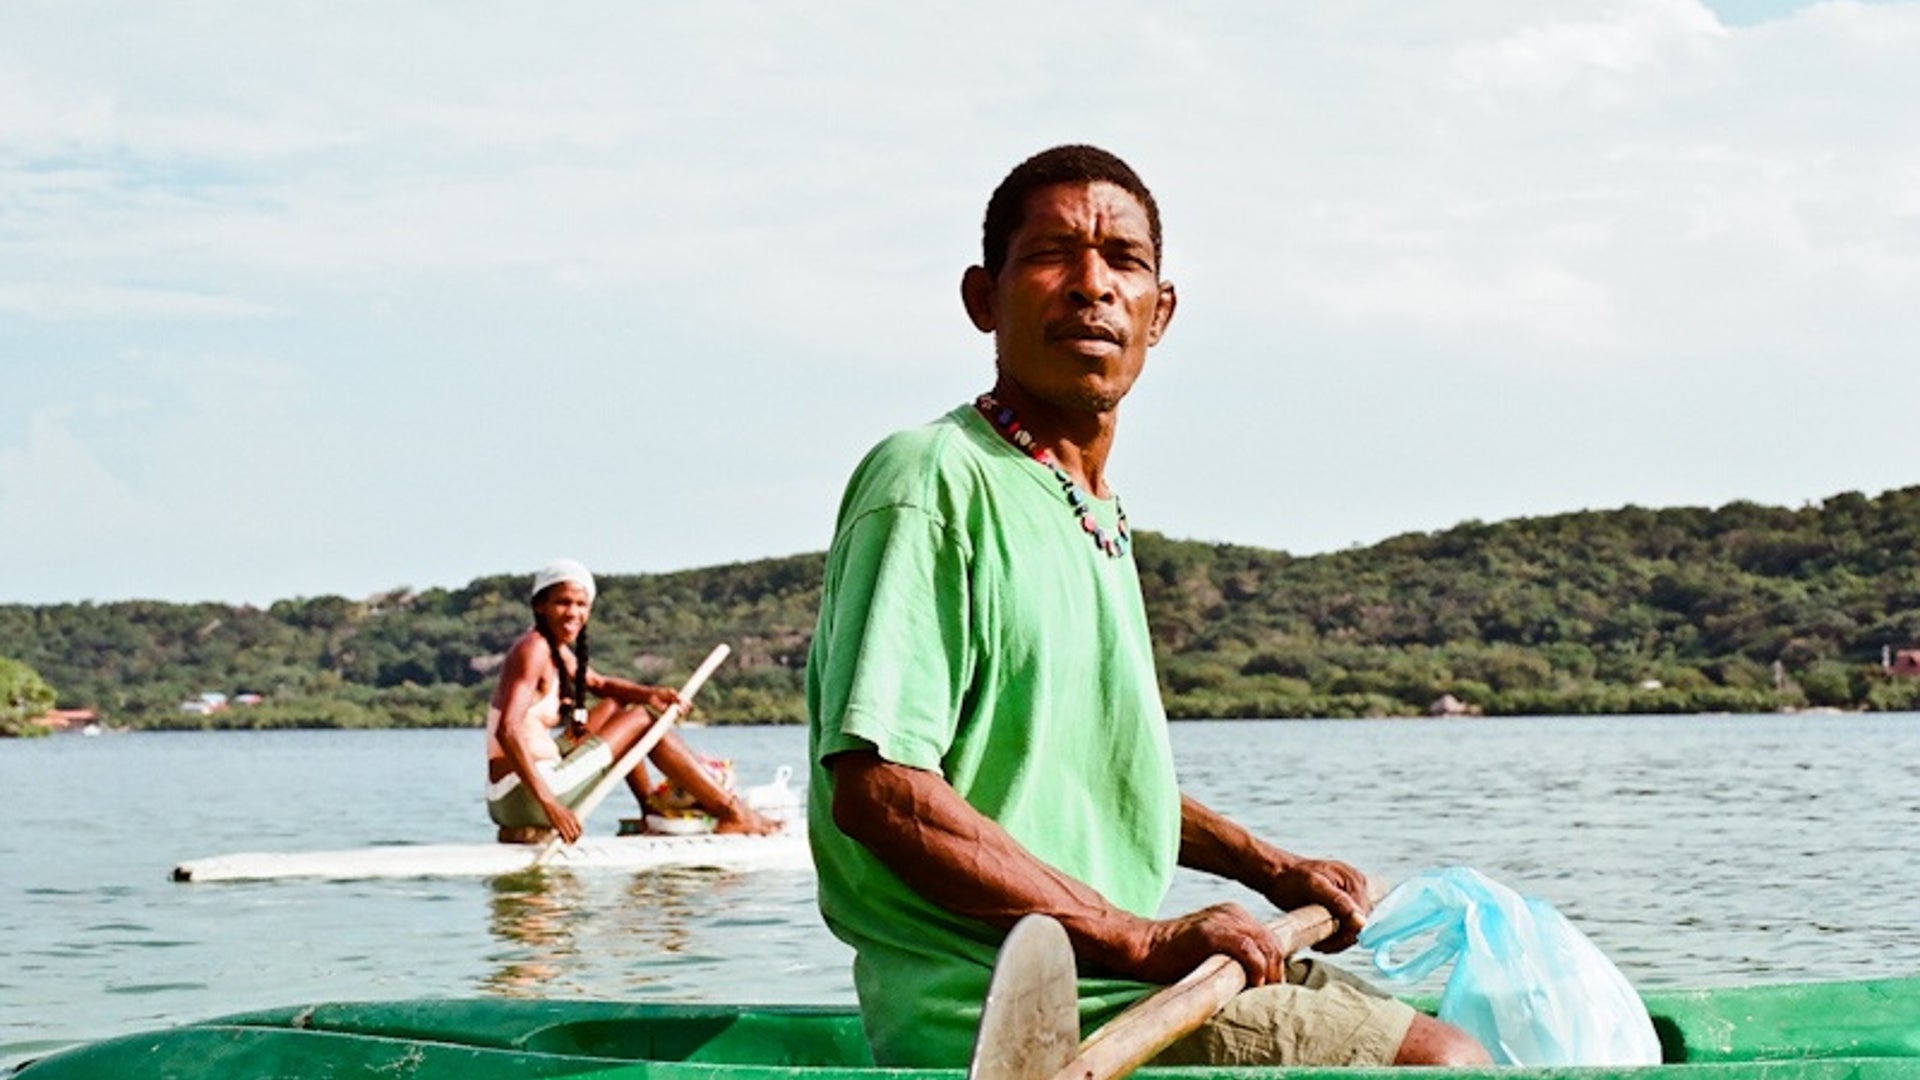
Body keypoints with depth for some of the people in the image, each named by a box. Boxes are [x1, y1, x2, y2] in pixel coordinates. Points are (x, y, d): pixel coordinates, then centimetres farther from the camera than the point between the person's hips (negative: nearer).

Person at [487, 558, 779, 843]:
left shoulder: (559, 651, 14)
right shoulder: (533, 650, -15)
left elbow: (601, 684, 29)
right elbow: (506, 731, -27)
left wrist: (650, 693, 7)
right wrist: (548, 802, -33)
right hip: (526, 798, -10)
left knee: (615, 707, 24)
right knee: (643, 719, -1)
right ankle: (731, 812, 5)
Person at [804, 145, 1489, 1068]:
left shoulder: (1098, 515, 15)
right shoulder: (933, 481, -14)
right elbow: (880, 791, -23)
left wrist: (1272, 870, 18)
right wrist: (1147, 940, -23)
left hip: (1108, 984, 10)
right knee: (1444, 1062, -12)